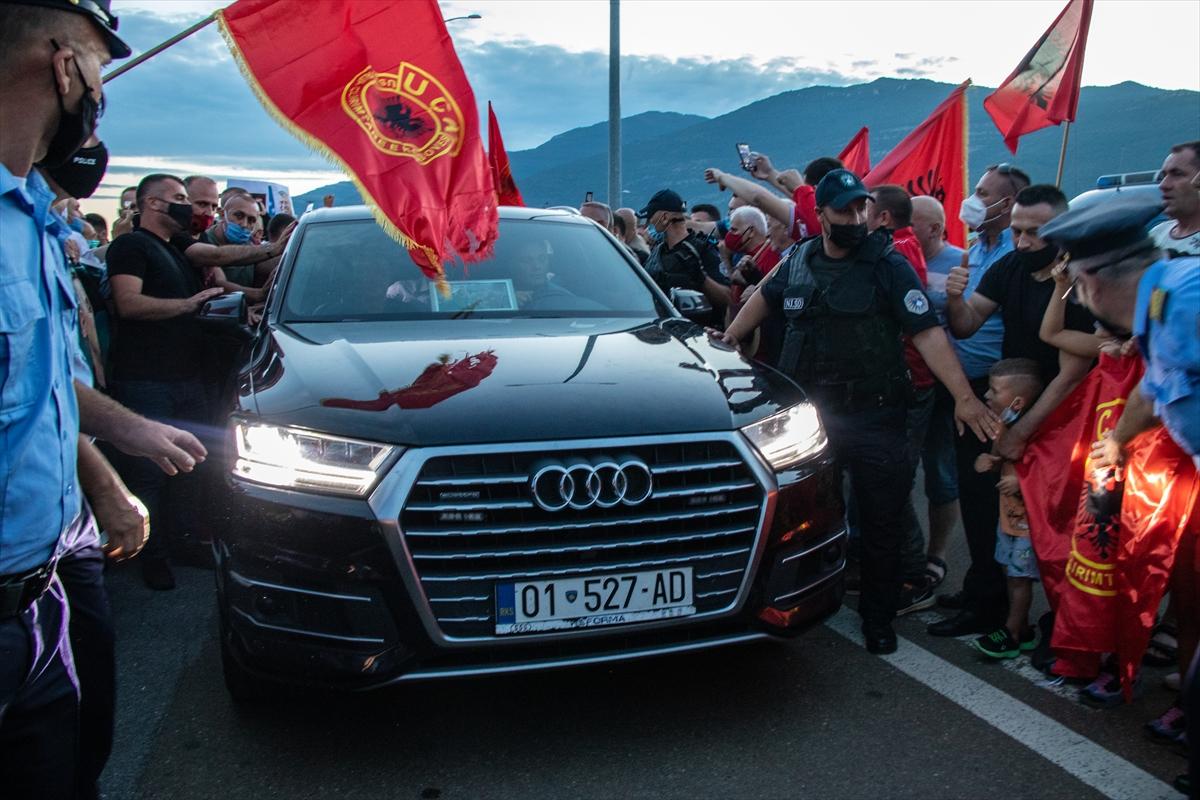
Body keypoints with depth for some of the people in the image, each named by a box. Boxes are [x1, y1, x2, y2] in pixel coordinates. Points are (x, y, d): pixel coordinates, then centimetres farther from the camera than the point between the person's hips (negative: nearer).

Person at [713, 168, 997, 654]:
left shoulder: (888, 265, -5)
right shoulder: (799, 261, 7)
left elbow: (927, 332, -13)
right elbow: (766, 298, 27)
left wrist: (964, 397, -21)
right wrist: (729, 339, 21)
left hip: (873, 416, -3)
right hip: (807, 413, 3)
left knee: (879, 523, 6)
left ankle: (878, 618, 26)